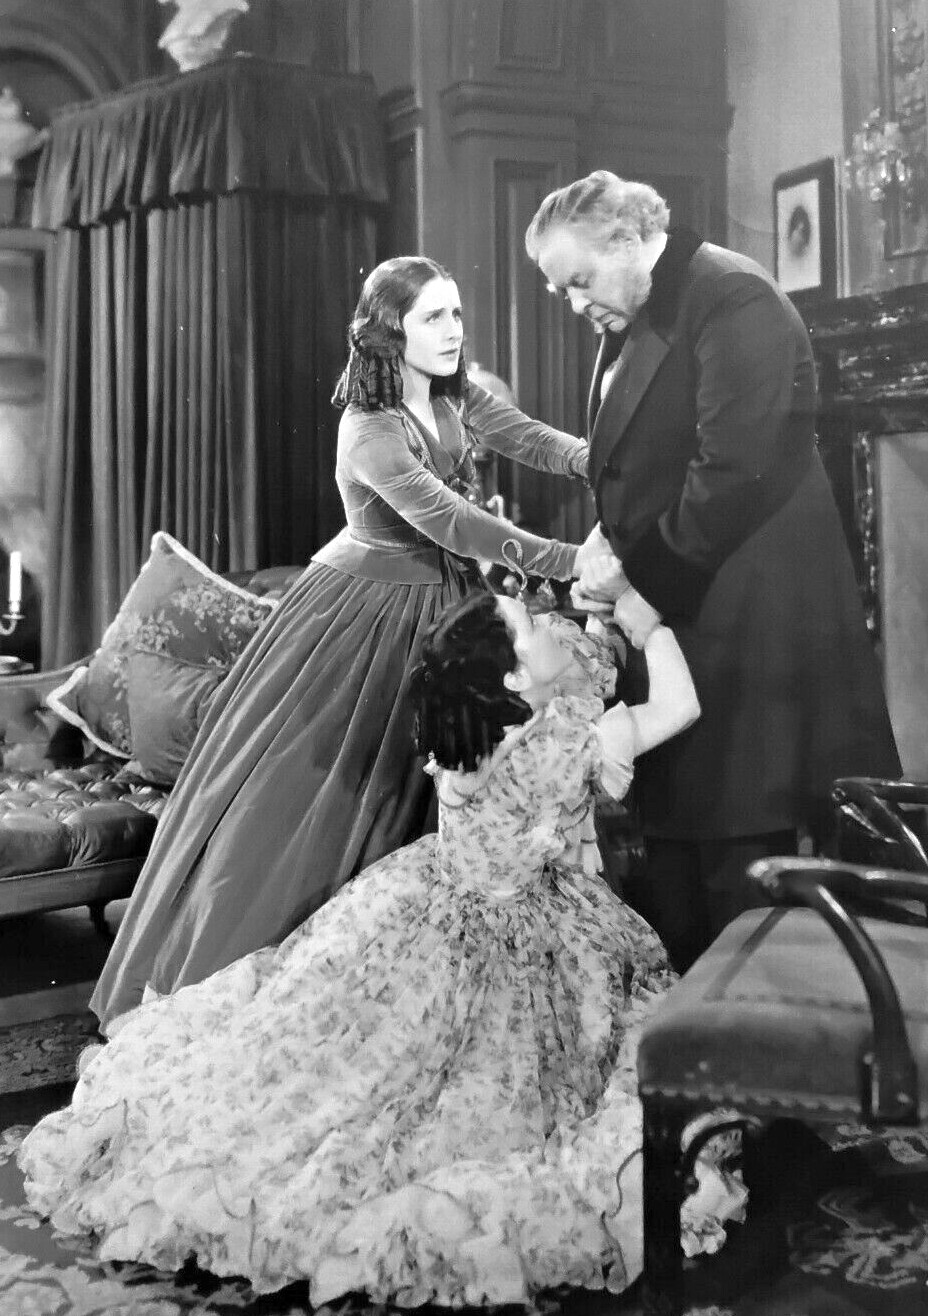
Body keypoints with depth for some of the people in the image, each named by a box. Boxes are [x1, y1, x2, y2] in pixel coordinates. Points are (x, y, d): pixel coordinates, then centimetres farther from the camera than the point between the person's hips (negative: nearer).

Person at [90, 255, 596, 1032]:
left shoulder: (457, 400, -1)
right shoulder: (370, 433, -23)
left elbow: (540, 442, -12)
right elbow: (451, 524, -31)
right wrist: (569, 562, -37)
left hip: (441, 612, 7)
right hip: (369, 614, -7)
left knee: (408, 797, 10)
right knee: (300, 792, -3)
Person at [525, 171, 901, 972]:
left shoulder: (732, 298, -13)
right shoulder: (631, 320, 15)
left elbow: (737, 472, -21)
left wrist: (650, 585, -14)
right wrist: (615, 546, 1)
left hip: (740, 628, -9)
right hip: (665, 616, 9)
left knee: (737, 858, -2)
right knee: (667, 850, 12)